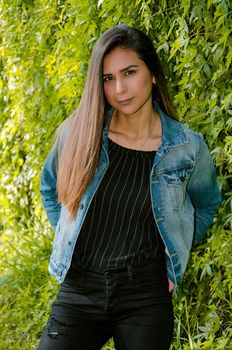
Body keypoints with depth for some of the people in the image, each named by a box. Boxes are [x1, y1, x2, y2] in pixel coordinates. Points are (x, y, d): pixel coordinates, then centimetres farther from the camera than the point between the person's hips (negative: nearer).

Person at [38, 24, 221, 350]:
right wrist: (68, 238, 11)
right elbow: (51, 188, 18)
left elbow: (205, 205, 16)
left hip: (147, 296, -1)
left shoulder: (187, 148, -5)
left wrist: (175, 255, 7)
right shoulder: (78, 133, -3)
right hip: (80, 292, 1)